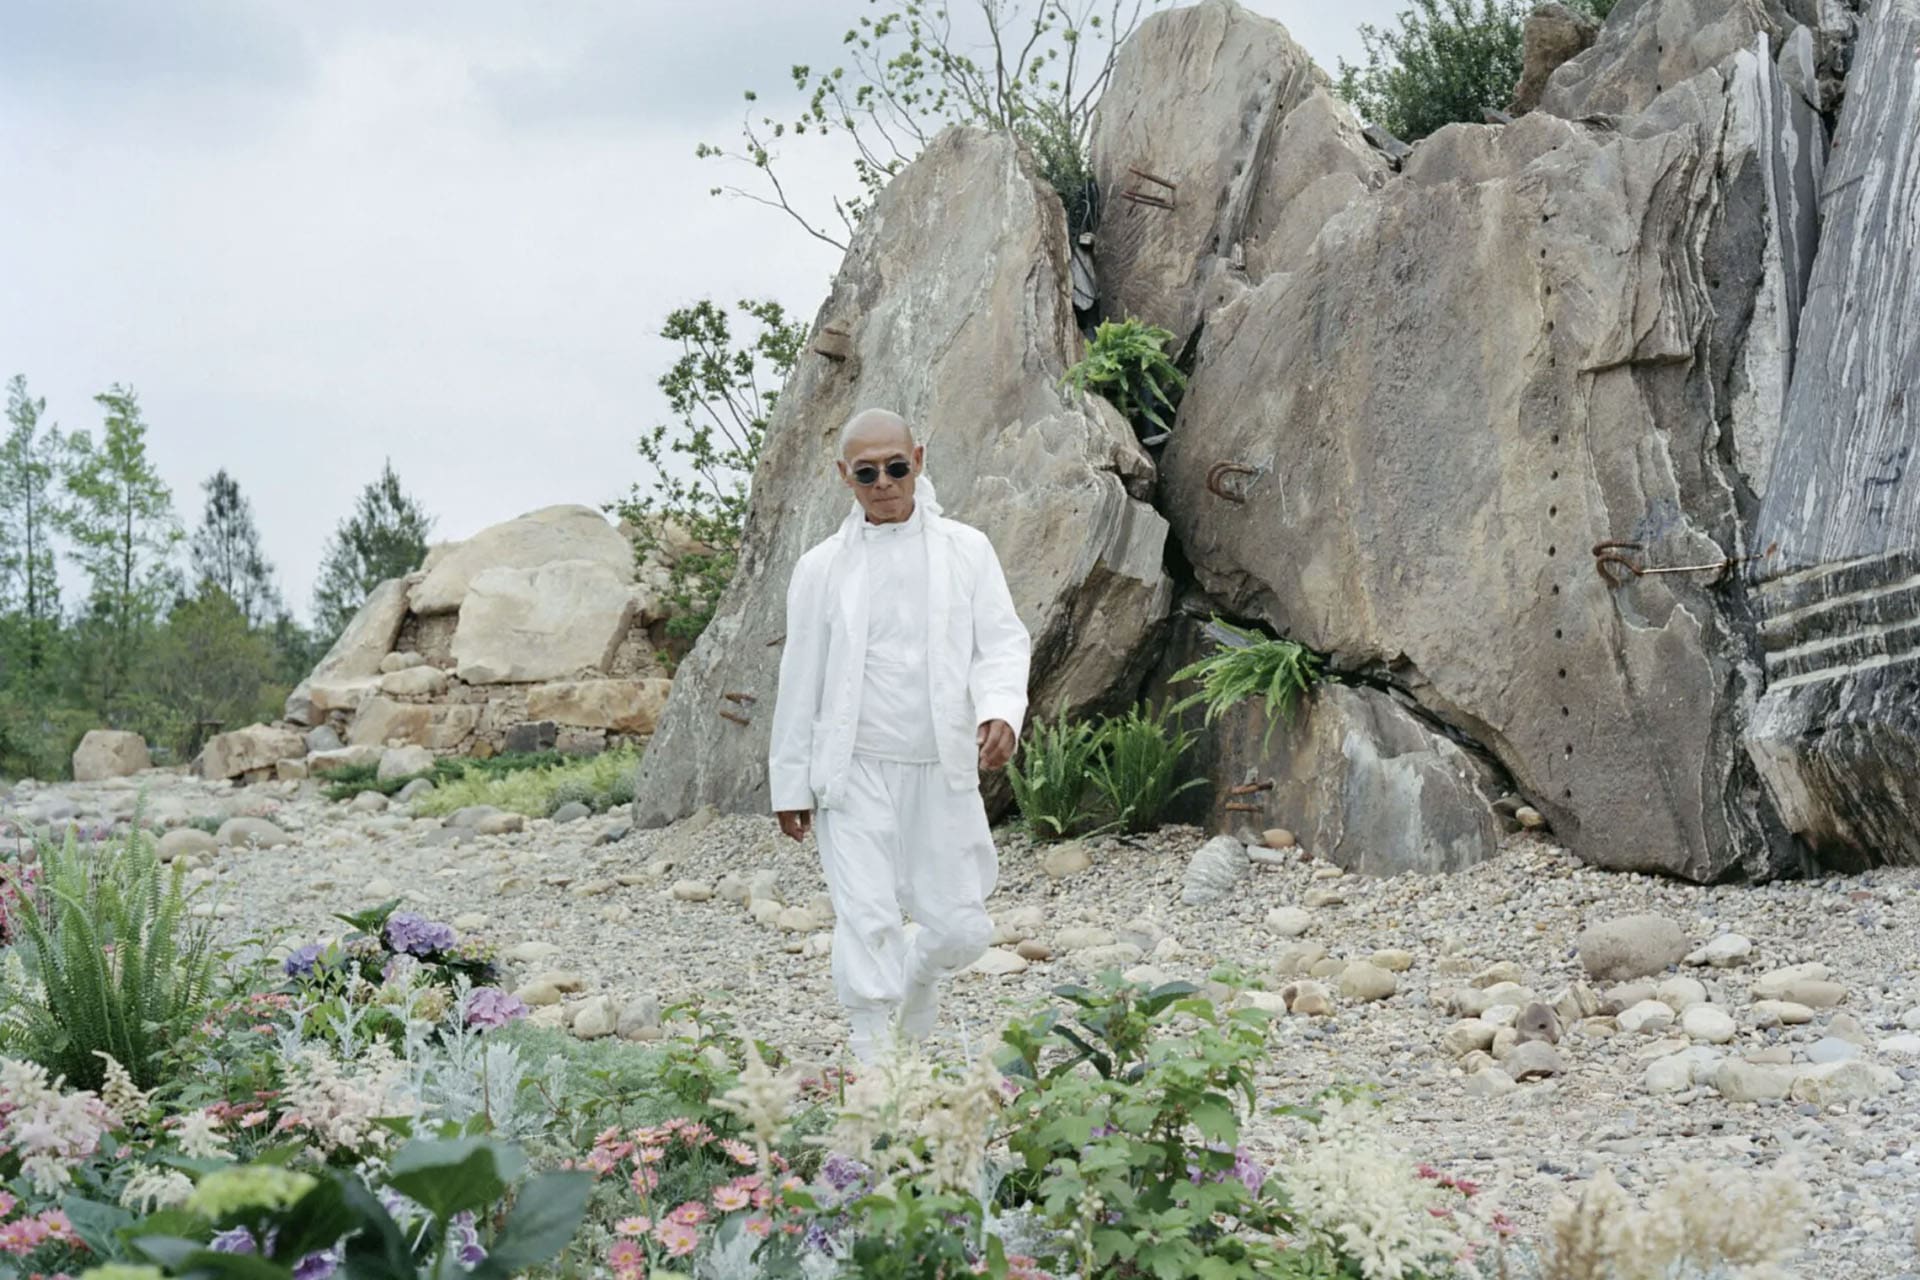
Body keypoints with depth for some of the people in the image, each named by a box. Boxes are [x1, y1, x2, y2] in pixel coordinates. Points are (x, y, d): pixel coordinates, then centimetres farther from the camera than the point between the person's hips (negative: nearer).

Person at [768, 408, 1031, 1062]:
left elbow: (1003, 641, 0)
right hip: (855, 769, -1)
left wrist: (1001, 710, -21)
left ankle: (916, 982, 36)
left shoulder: (965, 550, 5)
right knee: (867, 919, -11)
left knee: (959, 927, 3)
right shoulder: (822, 567, 4)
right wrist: (790, 782, 7)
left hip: (942, 769, 1)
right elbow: (800, 682, 7)